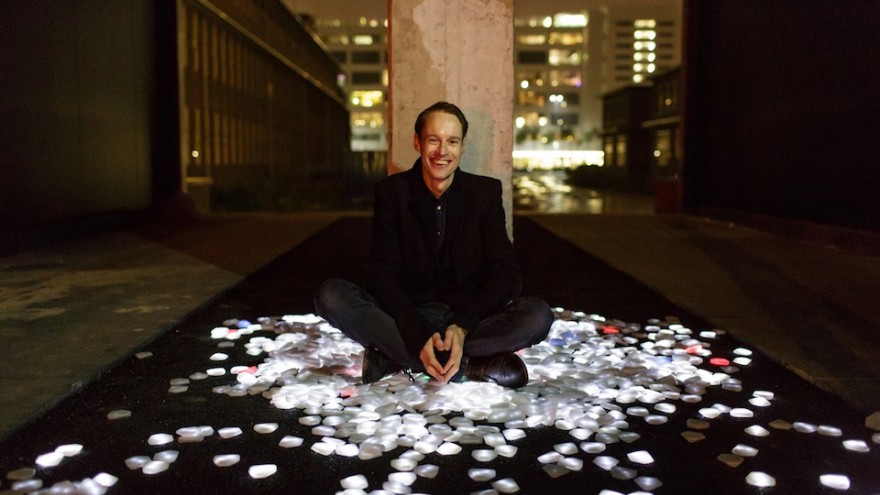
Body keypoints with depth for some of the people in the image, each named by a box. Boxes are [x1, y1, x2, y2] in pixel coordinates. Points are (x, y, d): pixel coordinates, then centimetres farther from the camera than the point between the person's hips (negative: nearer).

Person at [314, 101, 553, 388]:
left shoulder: (486, 192, 0)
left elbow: (507, 274, -6)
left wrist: (463, 327, -23)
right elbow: (382, 274, -10)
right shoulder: (392, 191, -2)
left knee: (538, 315, -28)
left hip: (472, 318, 1)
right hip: (405, 317, 0)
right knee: (331, 296, -26)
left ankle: (393, 359, -23)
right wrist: (419, 337, -26)